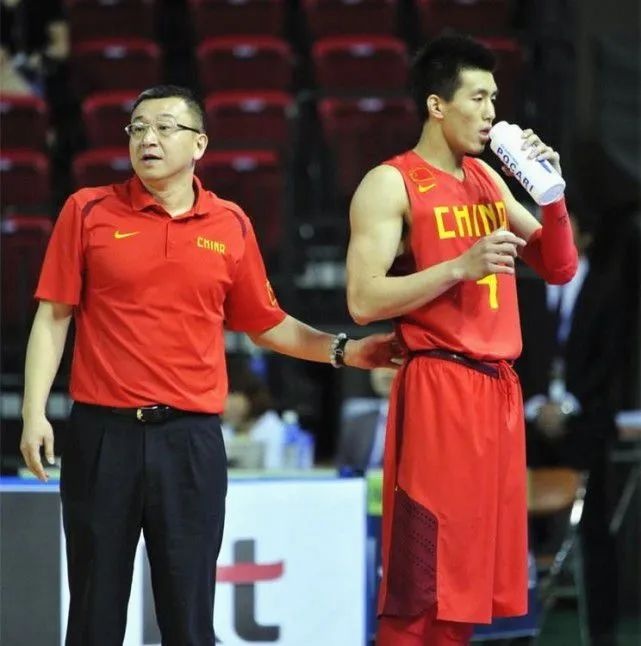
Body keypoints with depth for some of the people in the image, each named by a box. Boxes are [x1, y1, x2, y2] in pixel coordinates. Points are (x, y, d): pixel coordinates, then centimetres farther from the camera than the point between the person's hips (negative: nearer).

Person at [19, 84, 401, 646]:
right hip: (103, 432, -1)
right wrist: (35, 413, -5)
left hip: (191, 437, 1)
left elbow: (265, 324, 17)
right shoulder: (88, 211, 3)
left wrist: (342, 349, 5)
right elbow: (53, 318, 3)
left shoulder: (231, 226, 8)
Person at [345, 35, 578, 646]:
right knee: (423, 582, -8)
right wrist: (460, 267, -20)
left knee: (469, 572, 9)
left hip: (499, 387, 7)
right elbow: (363, 301, -15)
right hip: (438, 387, -7)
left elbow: (558, 268, 17)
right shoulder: (390, 184, -7)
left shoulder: (488, 180, 15)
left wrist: (552, 193, 2)